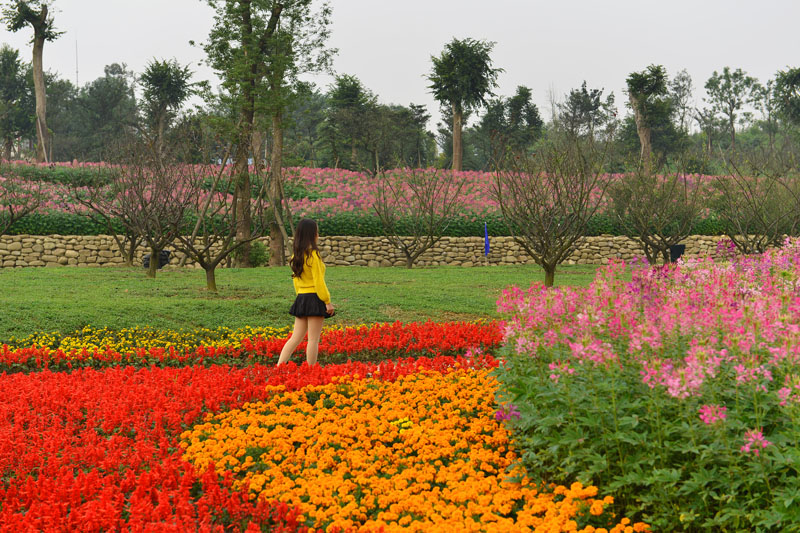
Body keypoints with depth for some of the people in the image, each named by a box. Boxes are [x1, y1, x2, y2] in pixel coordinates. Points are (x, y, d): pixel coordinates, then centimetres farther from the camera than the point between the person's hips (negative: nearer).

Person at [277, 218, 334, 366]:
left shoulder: (296, 255, 10)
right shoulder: (313, 254, -14)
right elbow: (318, 281, -15)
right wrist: (328, 302, -11)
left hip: (301, 298, 8)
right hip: (314, 298, -7)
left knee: (296, 337, 10)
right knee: (313, 339, -1)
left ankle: (279, 366, 2)